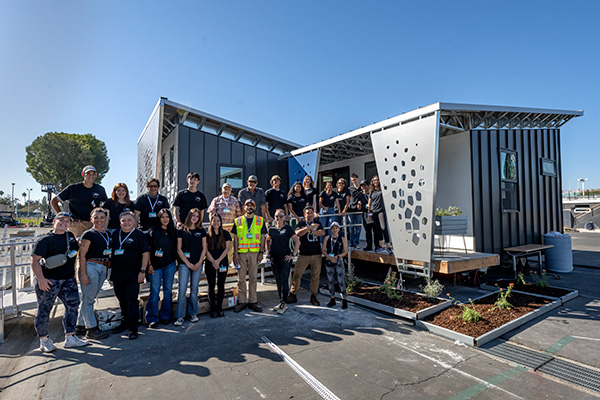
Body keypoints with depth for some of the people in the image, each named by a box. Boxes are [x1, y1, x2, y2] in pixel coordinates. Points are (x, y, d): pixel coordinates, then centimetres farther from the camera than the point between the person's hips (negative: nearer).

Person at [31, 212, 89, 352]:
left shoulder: (70, 236, 10)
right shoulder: (46, 240, -9)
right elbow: (35, 260, -14)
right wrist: (40, 279, -21)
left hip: (68, 279, 6)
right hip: (49, 280, -6)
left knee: (73, 305, 4)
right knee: (44, 310, 5)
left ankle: (70, 338, 12)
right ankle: (44, 340, 22)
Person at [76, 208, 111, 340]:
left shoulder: (108, 235, 13)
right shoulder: (89, 234, -7)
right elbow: (82, 255, -12)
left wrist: (107, 269, 15)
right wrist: (83, 274, -17)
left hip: (102, 268, 7)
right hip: (90, 267, -7)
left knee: (91, 298, 14)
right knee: (88, 299, 1)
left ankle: (81, 325, 27)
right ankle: (91, 329, 8)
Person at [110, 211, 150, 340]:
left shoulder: (139, 235, -4)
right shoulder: (115, 234, 10)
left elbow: (146, 253, -7)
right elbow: (110, 251, 20)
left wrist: (142, 271, -12)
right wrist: (109, 267, 13)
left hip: (132, 275, -5)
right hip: (117, 274, 5)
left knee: (132, 300, -3)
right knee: (122, 300, 16)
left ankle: (133, 328, 5)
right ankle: (125, 322, 32)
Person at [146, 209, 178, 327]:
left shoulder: (173, 231, 10)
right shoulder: (153, 231, 0)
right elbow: (148, 249, -2)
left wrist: (176, 262, 10)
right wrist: (150, 265, -8)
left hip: (170, 265, 3)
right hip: (156, 264, -3)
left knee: (168, 290, 6)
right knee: (155, 291, -2)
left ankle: (166, 316, 17)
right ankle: (152, 319, 7)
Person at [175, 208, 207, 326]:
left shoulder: (201, 231, 8)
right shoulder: (181, 231, 2)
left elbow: (204, 248, 7)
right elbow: (179, 249, 0)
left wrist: (199, 263, -4)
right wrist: (188, 263, -7)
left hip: (198, 264, 2)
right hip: (184, 264, -2)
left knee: (194, 289, 8)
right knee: (182, 290, -5)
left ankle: (192, 313, 20)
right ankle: (180, 316, 6)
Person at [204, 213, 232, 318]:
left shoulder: (225, 234, 4)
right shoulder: (207, 234, 3)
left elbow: (227, 248, -1)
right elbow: (205, 250, -1)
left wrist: (218, 261, -10)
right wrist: (213, 261, -11)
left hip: (222, 263, 0)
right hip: (210, 264, 0)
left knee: (221, 285, 3)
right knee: (211, 286, 2)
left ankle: (219, 307, 16)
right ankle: (213, 308, 12)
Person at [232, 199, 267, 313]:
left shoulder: (260, 220, 8)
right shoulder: (238, 221, 9)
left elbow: (262, 238, 7)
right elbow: (235, 238, 7)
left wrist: (261, 252, -1)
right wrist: (235, 254, -1)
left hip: (254, 252, 0)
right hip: (241, 253, 0)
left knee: (253, 278, 4)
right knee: (241, 278, 4)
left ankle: (252, 301, 14)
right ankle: (241, 302, 14)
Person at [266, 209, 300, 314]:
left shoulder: (288, 228, -5)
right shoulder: (271, 229, 7)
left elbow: (297, 242, -7)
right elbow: (268, 240, 26)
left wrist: (293, 255, -10)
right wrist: (268, 251, 16)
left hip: (285, 259, -4)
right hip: (274, 259, 5)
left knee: (284, 281, -4)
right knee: (278, 281, 11)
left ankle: (284, 303, 4)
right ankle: (281, 301, 22)